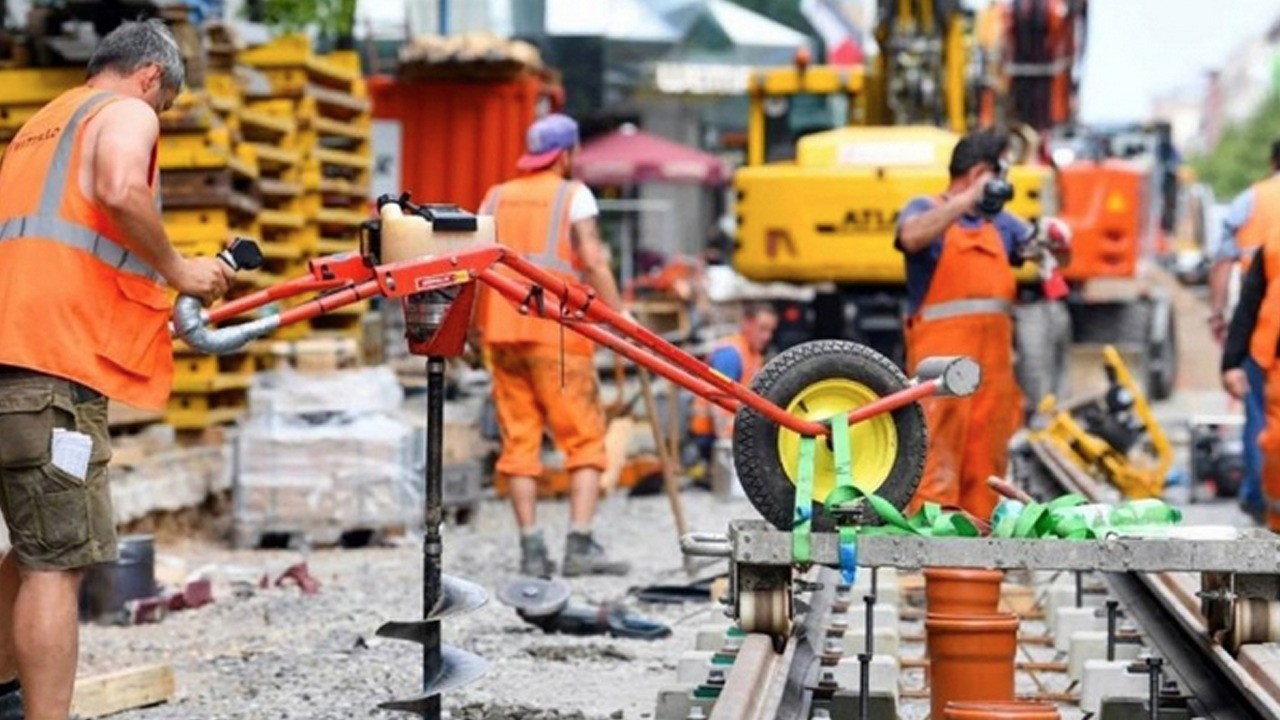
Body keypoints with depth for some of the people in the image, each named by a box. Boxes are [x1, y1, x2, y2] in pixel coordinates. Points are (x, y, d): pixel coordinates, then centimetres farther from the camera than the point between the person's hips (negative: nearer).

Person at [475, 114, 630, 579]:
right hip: (557, 329, -5)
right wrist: (621, 317, -7)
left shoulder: (497, 197, 16)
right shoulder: (573, 195, 2)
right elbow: (593, 262, -8)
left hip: (502, 331, 5)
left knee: (519, 441, 6)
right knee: (584, 439, -1)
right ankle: (580, 546, -12)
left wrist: (475, 328, 17)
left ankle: (531, 550, 3)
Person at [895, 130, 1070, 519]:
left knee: (988, 452, 6)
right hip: (942, 348, -6)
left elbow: (1046, 257, 21)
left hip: (994, 352, 6)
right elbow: (912, 237, -18)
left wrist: (1056, 245, -3)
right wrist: (968, 200, -22)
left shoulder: (999, 221, 22)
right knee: (940, 444, -13)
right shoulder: (926, 209, 4)